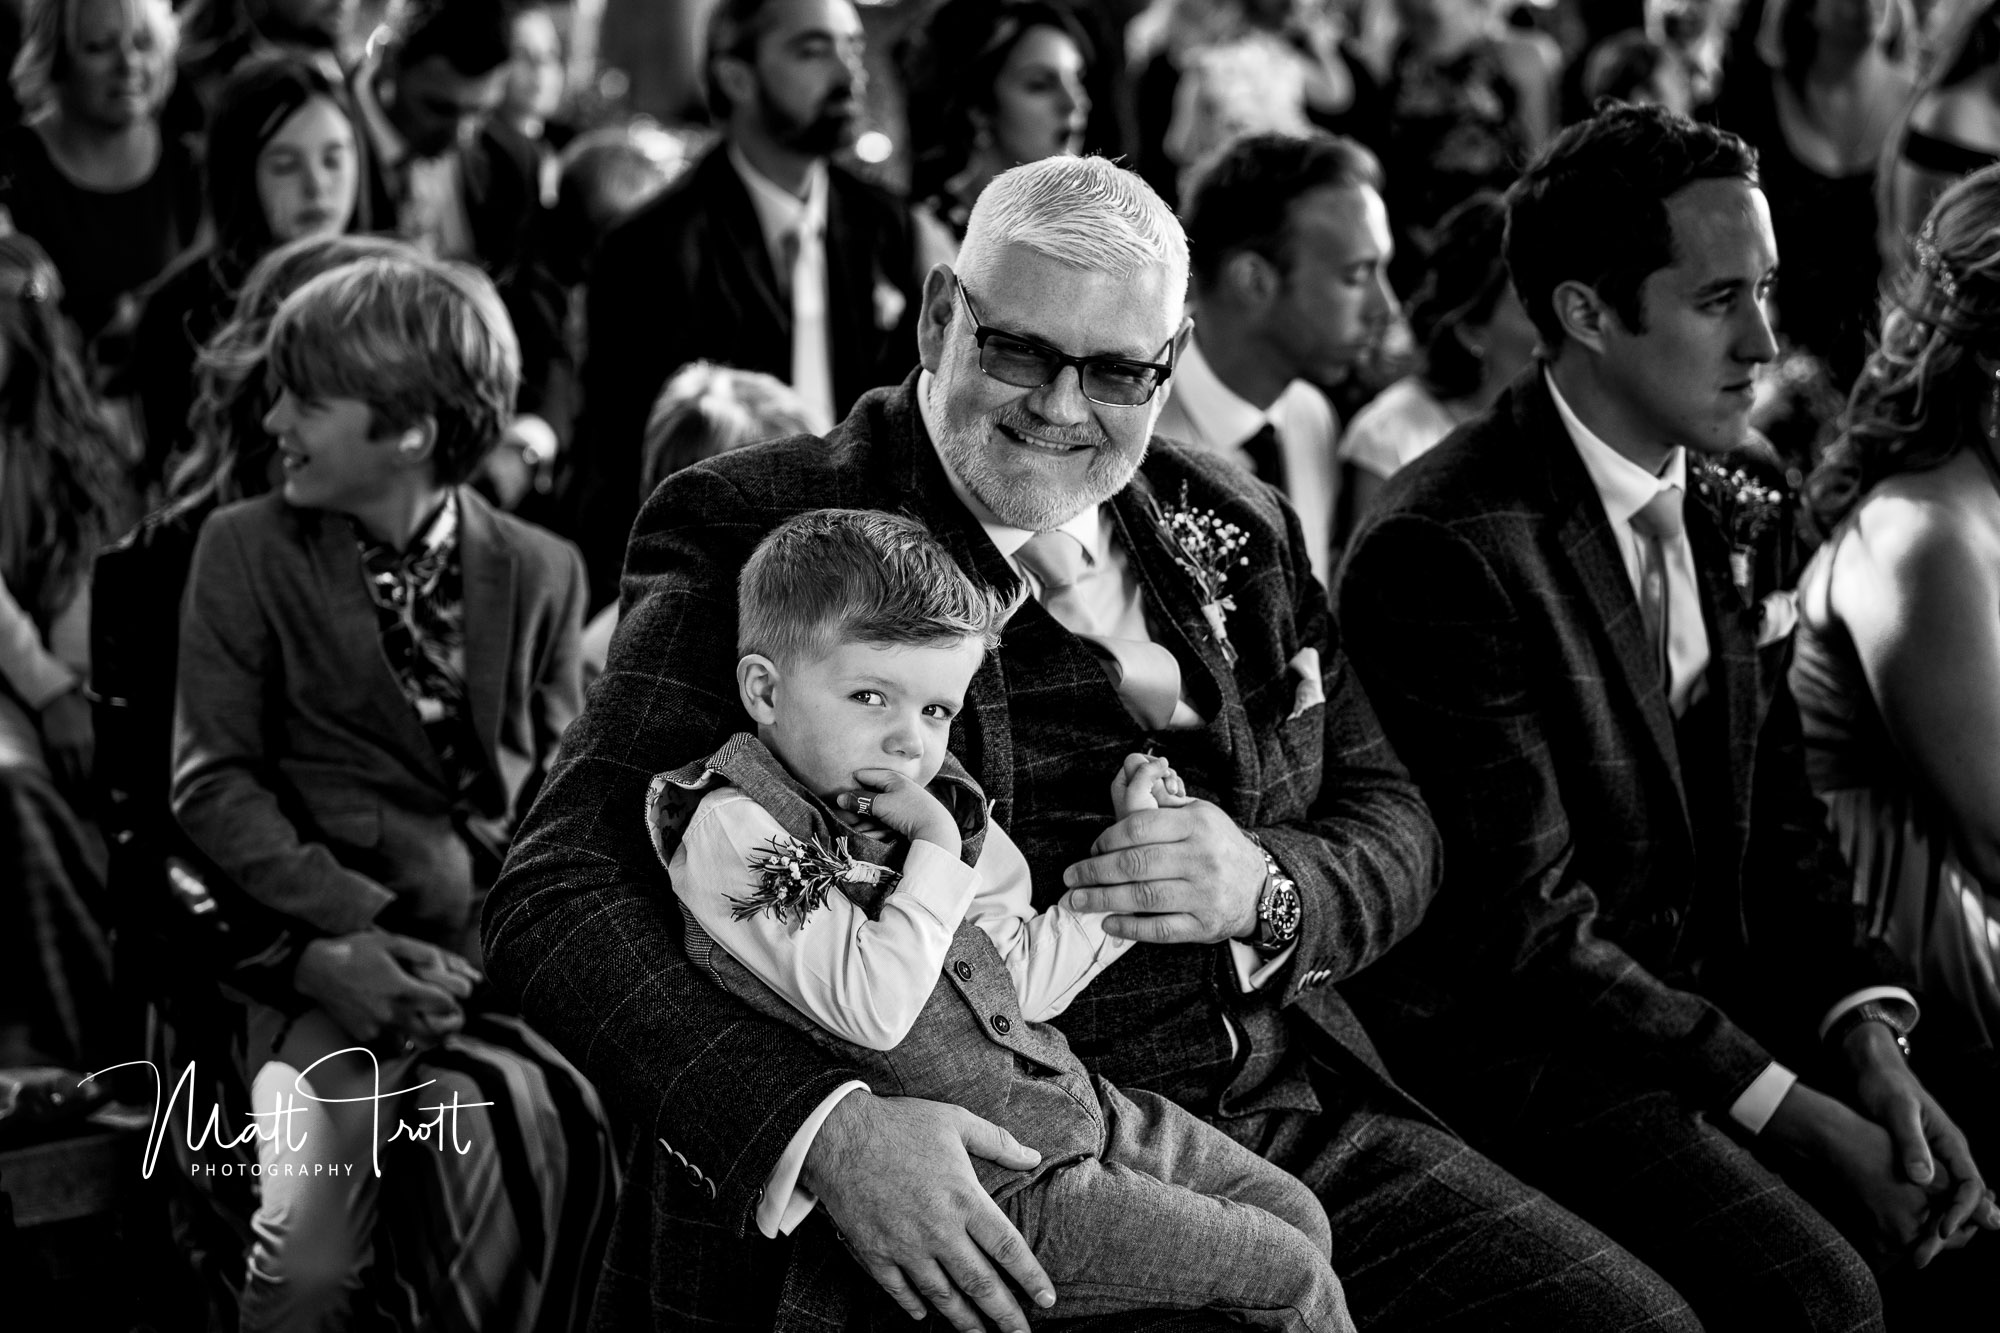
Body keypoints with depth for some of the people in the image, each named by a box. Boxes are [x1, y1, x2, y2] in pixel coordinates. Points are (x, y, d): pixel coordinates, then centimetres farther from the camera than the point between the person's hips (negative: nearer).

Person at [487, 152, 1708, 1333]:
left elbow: (1391, 827, 20)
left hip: (1287, 1116, 5)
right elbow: (558, 893, -11)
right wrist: (821, 1125, -27)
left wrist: (1269, 889, -5)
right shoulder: (762, 535, -2)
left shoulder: (1236, 534, 16)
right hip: (961, 1181, -5)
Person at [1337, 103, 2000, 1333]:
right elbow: (1528, 931, -18)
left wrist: (1867, 1039, -5)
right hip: (1516, 1046, -7)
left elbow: (1781, 820, 12)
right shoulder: (1442, 551, -17)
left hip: (1715, 1009, 8)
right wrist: (1796, 1114, -19)